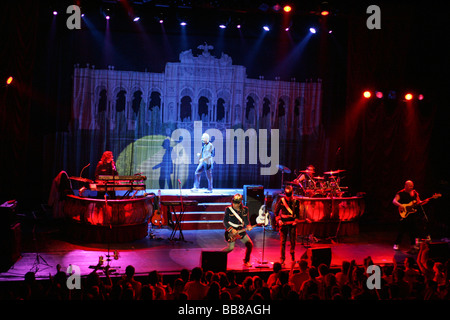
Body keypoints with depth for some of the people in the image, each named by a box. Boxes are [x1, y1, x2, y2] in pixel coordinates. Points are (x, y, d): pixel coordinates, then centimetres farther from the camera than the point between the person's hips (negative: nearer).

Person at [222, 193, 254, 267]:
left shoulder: (245, 209, 1)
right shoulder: (228, 209, -10)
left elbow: (246, 220, 5)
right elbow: (225, 221, -8)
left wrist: (248, 226, -17)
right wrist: (231, 229, -19)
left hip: (241, 231, 4)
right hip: (231, 231, -4)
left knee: (249, 244, -5)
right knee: (230, 248, -13)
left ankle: (246, 261, 14)